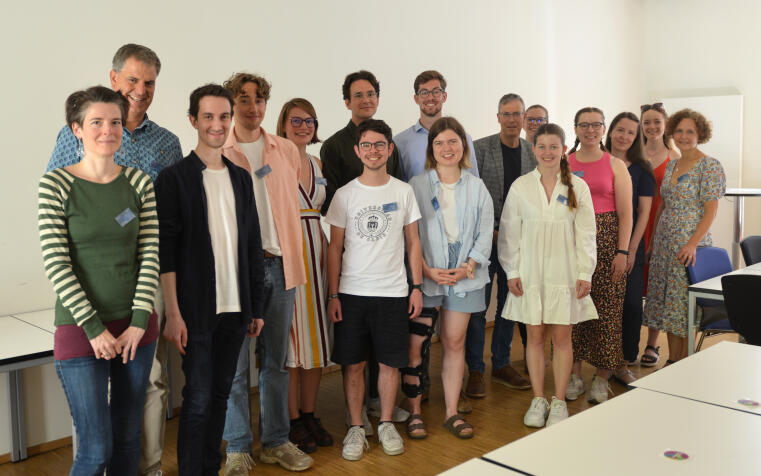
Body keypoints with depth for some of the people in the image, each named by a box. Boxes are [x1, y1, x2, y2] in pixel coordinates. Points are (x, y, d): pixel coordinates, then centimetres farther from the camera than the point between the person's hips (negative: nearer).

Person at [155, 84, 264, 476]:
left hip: (234, 309, 5)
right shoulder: (174, 177, -5)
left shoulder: (241, 178, 11)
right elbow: (166, 251, -9)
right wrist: (173, 313, -15)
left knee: (220, 394, 13)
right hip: (196, 310, -5)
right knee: (198, 399, -1)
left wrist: (256, 307, 11)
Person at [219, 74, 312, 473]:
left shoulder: (287, 151, 10)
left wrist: (292, 258, 9)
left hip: (279, 264, 3)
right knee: (236, 362, 3)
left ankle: (276, 441, 25)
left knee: (275, 359, 12)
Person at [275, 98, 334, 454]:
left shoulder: (318, 165, 15)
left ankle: (310, 414, 23)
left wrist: (329, 256, 13)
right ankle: (293, 421, 12)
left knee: (317, 335, 10)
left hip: (317, 254, 6)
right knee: (290, 335, -1)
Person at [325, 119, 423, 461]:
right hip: (352, 292, 0)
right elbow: (335, 247, 2)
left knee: (390, 362, 6)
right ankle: (356, 428, 19)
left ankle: (386, 424, 24)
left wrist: (417, 286, 3)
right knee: (353, 363, 5)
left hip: (394, 292, 1)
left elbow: (413, 241, 9)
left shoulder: (404, 191, 4)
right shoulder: (344, 195, 1)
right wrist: (332, 295, -2)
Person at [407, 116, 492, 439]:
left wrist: (469, 267, -8)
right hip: (425, 276, -2)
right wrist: (427, 270, -12)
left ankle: (452, 412, 18)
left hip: (464, 276, 2)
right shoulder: (417, 185, 0)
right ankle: (414, 412, 13)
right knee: (416, 344, -2)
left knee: (455, 343, 7)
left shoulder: (476, 188, 7)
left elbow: (485, 233, 5)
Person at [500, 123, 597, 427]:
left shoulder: (578, 187, 2)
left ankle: (559, 401, 18)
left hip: (565, 273, 0)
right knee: (535, 336, 5)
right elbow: (509, 232, 4)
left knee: (562, 337, 4)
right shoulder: (520, 186, 2)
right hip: (531, 273, 0)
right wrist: (512, 272, 0)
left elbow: (586, 234, 3)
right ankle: (538, 400, 18)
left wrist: (585, 273, -2)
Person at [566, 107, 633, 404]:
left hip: (606, 241, -1)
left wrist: (622, 252, -8)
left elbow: (625, 214, 0)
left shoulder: (615, 165, 4)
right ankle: (575, 375, 14)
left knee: (606, 309, 0)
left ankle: (601, 379, 12)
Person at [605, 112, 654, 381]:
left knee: (631, 305, 0)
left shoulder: (641, 169, 4)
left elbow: (644, 212, 1)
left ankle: (624, 364, 13)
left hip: (629, 246, 0)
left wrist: (632, 249, -7)